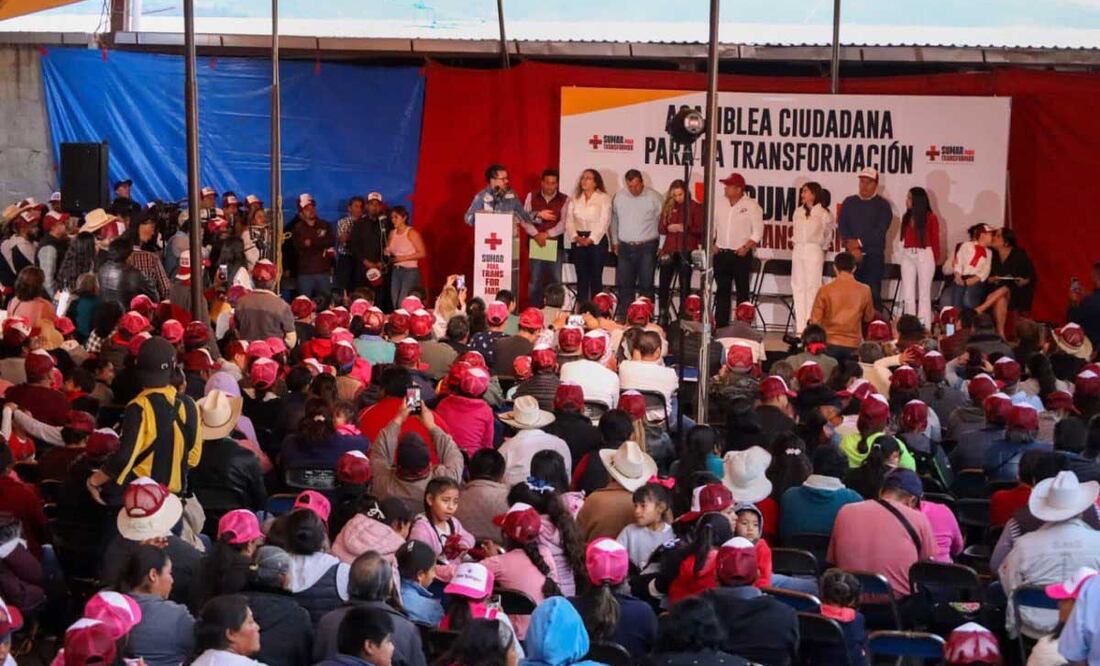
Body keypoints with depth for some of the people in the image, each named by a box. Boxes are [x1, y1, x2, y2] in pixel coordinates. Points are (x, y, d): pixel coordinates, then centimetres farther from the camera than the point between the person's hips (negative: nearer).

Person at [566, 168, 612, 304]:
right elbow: (569, 220, 5)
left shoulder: (604, 198, -2)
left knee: (596, 277, -3)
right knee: (581, 277, 5)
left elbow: (604, 222, -9)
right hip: (578, 241, 4)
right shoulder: (575, 199, 11)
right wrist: (576, 237, -11)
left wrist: (590, 239, -17)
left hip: (597, 240, -4)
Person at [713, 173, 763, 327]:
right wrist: (712, 244, 5)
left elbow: (758, 232, -6)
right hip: (721, 254, 5)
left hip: (741, 255, -5)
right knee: (722, 292, 8)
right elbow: (712, 226, 17)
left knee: (742, 292, 0)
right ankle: (720, 325, 12)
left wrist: (746, 247, -14)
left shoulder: (751, 206, -5)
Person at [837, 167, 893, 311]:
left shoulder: (882, 205, 4)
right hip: (852, 256, 3)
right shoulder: (849, 203, 14)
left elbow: (880, 231, -7)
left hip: (874, 257, -3)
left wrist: (859, 242, -13)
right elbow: (842, 226, 4)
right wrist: (852, 247, -10)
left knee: (873, 293, -6)